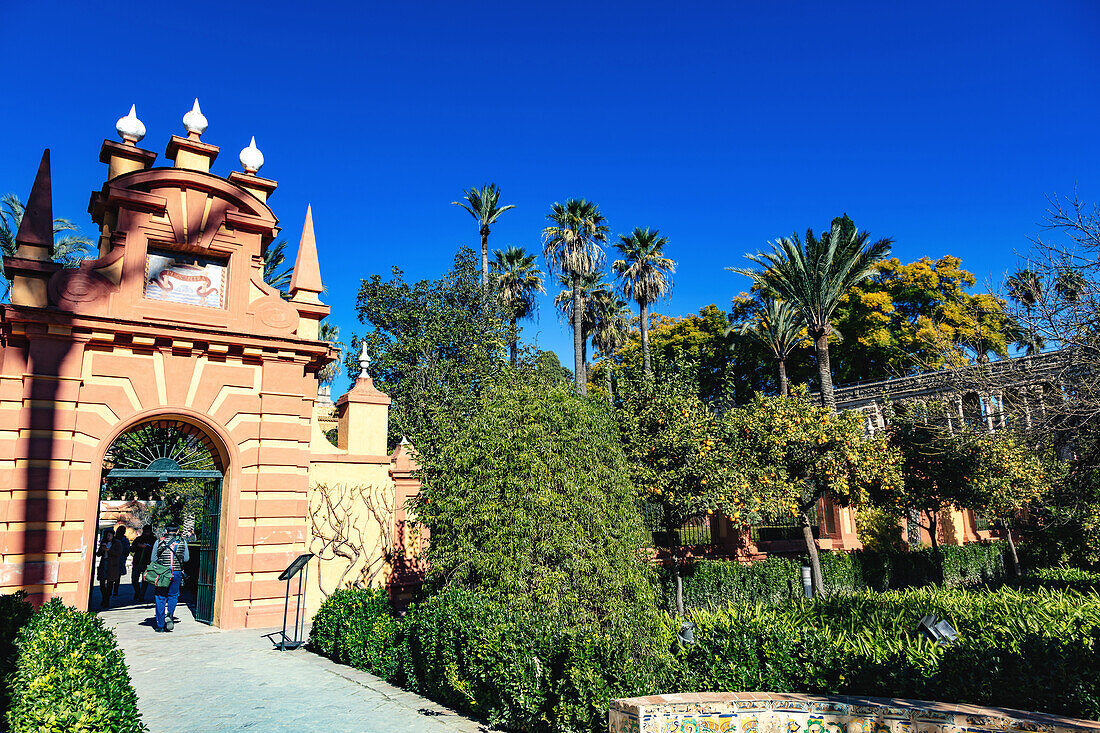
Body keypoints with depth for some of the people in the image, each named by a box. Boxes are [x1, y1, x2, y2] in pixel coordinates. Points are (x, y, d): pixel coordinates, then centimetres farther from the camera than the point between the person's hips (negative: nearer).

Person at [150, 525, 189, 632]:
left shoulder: (159, 542, 1)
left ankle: (160, 626, 9)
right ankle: (170, 614, -6)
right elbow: (186, 558, 10)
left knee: (160, 599, 9)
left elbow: (153, 559, 5)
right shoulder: (182, 542, 3)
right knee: (173, 596, 19)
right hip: (177, 573, 1)